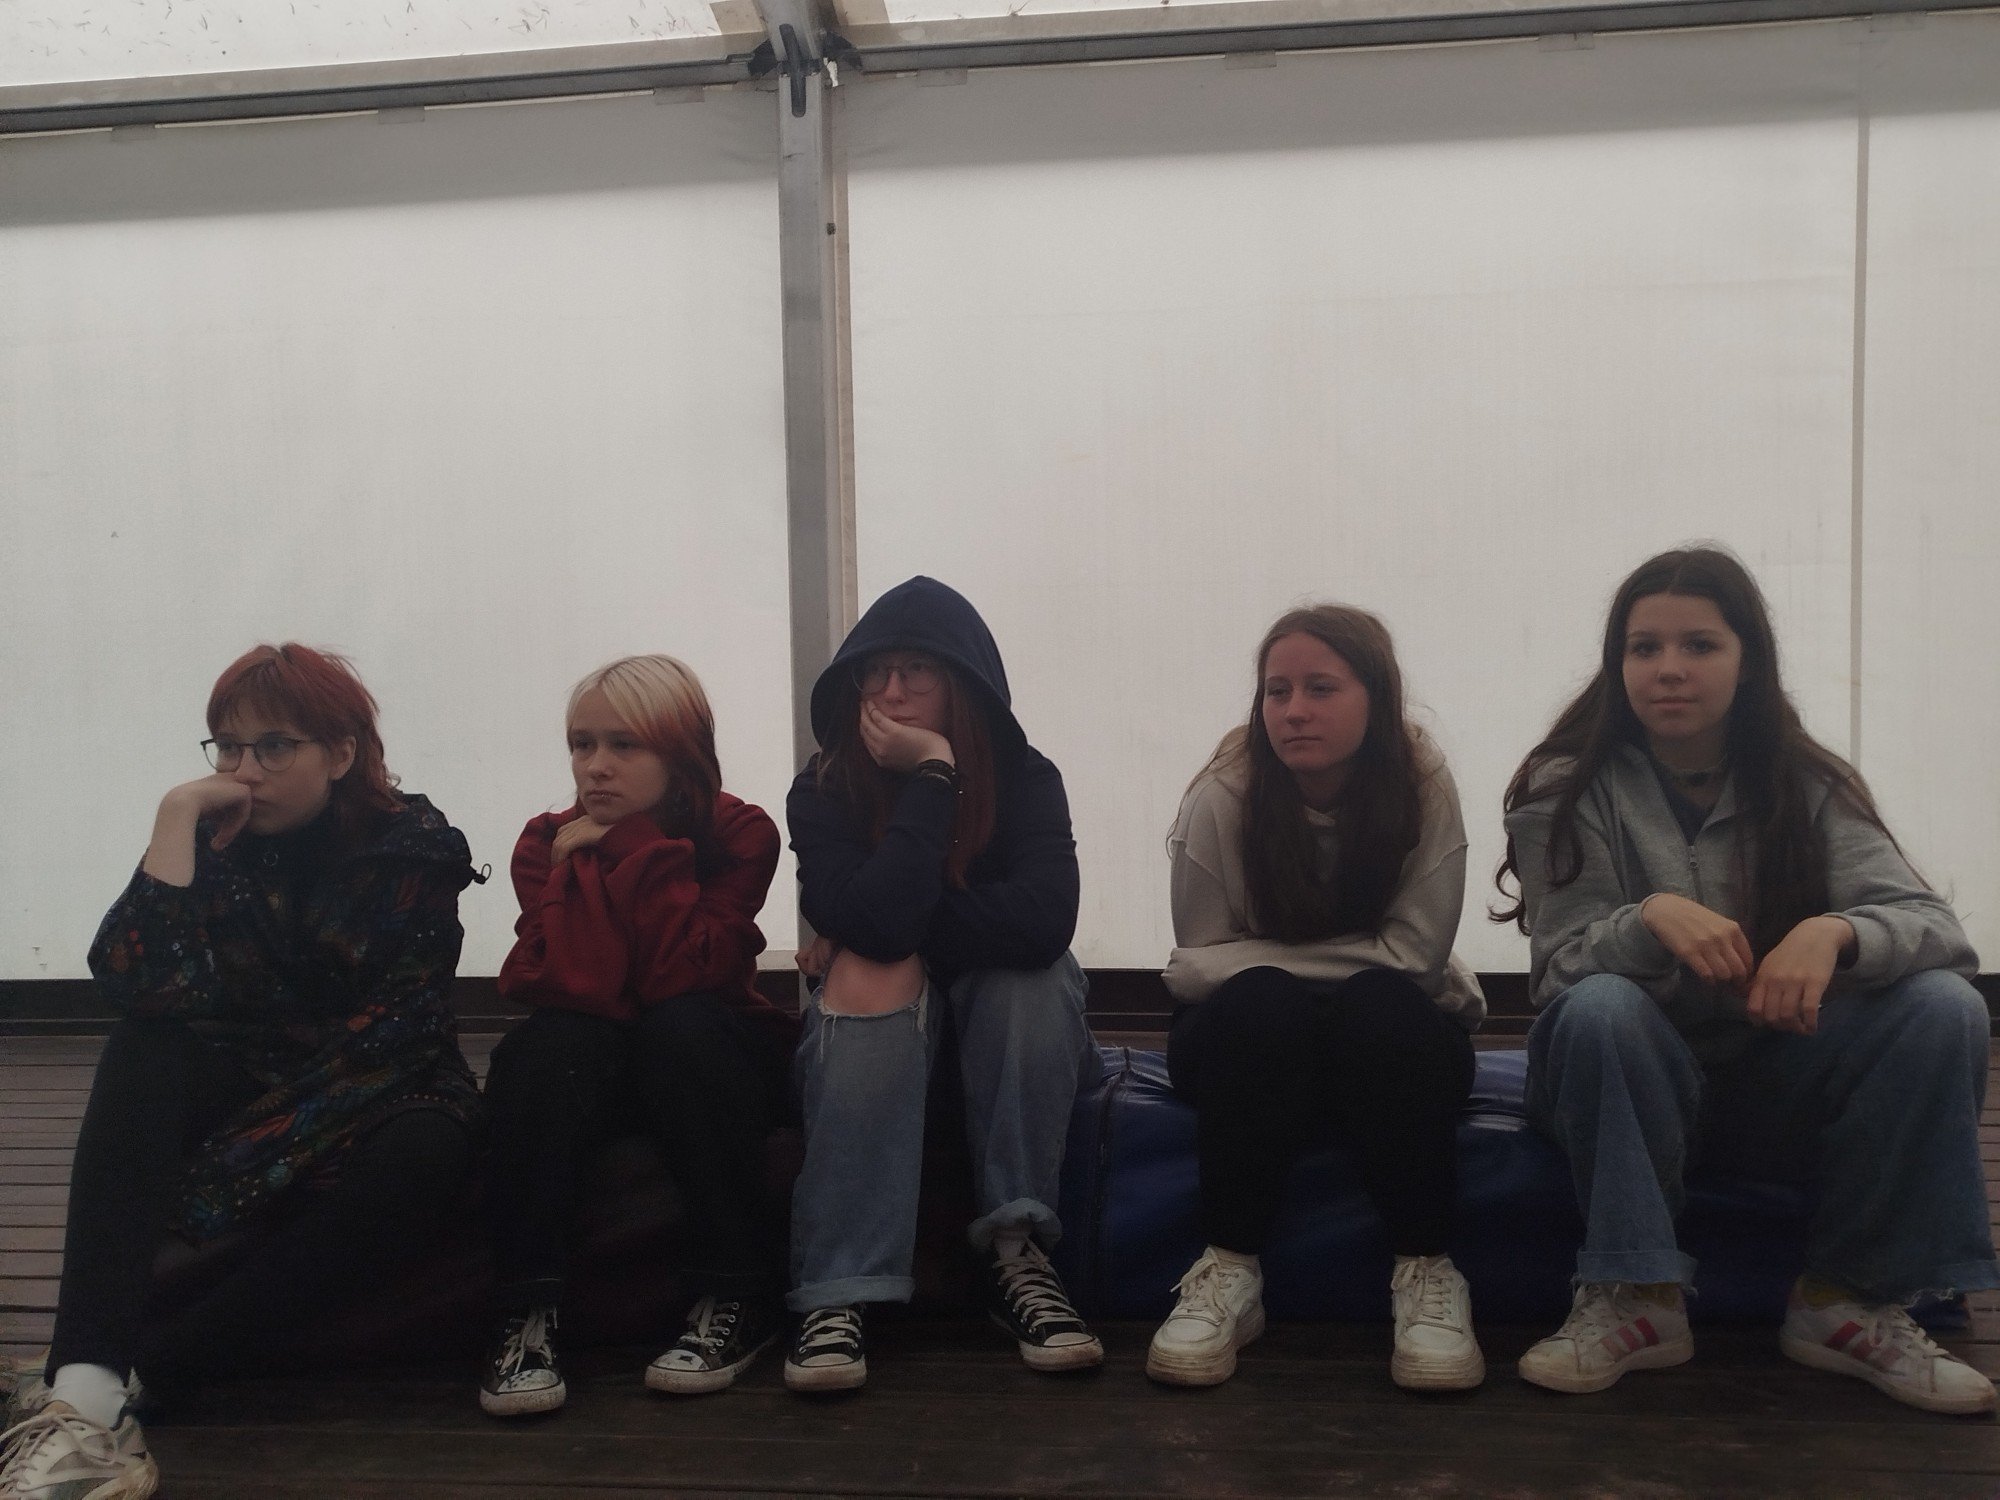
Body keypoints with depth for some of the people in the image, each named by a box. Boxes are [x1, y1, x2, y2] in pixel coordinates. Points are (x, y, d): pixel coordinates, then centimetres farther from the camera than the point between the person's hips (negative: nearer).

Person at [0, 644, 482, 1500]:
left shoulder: (413, 848, -9)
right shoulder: (217, 838, -2)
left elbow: (394, 1029, -17)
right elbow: (140, 986, -19)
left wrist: (255, 1155, -25)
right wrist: (177, 818, -22)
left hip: (371, 1100, -2)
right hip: (241, 1088, 3)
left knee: (424, 1154, -35)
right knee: (143, 1054, -27)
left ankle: (155, 1365, -32)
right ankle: (86, 1395, -41)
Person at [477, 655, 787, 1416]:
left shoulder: (739, 833, -12)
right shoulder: (549, 842, -6)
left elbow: (686, 976, -26)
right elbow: (569, 987, -21)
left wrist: (643, 848, -24)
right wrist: (581, 866, -26)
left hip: (707, 1066, -1)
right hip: (594, 1064, 2)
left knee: (680, 1025, -34)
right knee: (543, 1048, -31)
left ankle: (739, 1296, -24)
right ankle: (527, 1310, -28)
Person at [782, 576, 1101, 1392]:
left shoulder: (1025, 777, -14)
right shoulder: (823, 790, -15)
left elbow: (1043, 921, -33)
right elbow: (875, 926, -33)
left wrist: (898, 928, -27)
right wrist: (933, 778, -30)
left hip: (1005, 1027, 1)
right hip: (880, 1032, 0)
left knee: (1032, 971, -31)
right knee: (872, 973, -33)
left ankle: (1016, 1251, -28)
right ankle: (838, 1294, -41)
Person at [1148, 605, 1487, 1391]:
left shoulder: (1422, 785, -14)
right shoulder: (1223, 795, -15)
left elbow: (1414, 956, -18)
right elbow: (1200, 964, -14)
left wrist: (1272, 955, -20)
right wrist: (1351, 955, -21)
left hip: (1394, 1039, 0)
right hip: (1255, 1041, 0)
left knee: (1382, 1007, -33)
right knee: (1260, 1002, -33)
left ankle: (1426, 1270, -20)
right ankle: (1229, 1270, -22)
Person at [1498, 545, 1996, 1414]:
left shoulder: (1806, 786, -1)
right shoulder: (1566, 789, -7)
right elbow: (1564, 966, -16)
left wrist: (1836, 933, -37)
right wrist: (1653, 917, -38)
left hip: (1775, 1091, 3)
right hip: (1626, 1085, -2)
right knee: (1601, 1009, -35)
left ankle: (1847, 1301, -10)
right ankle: (1636, 1301, -21)